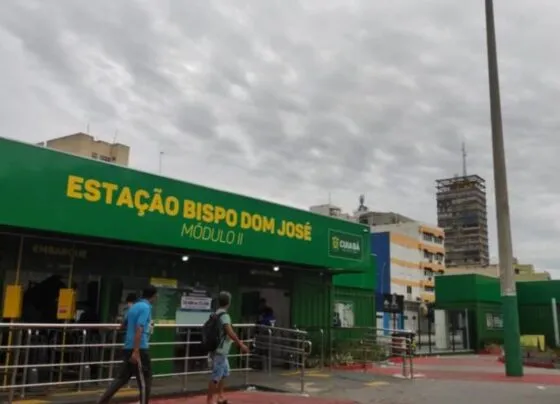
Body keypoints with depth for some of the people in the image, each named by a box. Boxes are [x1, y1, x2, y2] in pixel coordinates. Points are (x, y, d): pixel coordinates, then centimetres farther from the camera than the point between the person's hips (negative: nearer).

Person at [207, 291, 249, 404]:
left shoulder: (217, 314, 11)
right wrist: (241, 345, -21)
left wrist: (237, 341, 19)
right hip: (220, 350, -10)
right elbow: (230, 332, -26)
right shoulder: (224, 315, -17)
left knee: (225, 372, 20)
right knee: (217, 376, -4)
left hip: (220, 350, 10)